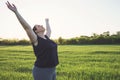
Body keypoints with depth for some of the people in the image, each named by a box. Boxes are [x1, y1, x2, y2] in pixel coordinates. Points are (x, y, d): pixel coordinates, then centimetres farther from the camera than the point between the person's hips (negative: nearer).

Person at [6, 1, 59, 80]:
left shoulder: (46, 37, 11)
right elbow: (27, 27, -19)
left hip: (52, 70, 9)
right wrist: (16, 12, -22)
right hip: (42, 71, -8)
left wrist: (47, 22, 47)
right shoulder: (36, 40, -9)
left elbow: (49, 30, 31)